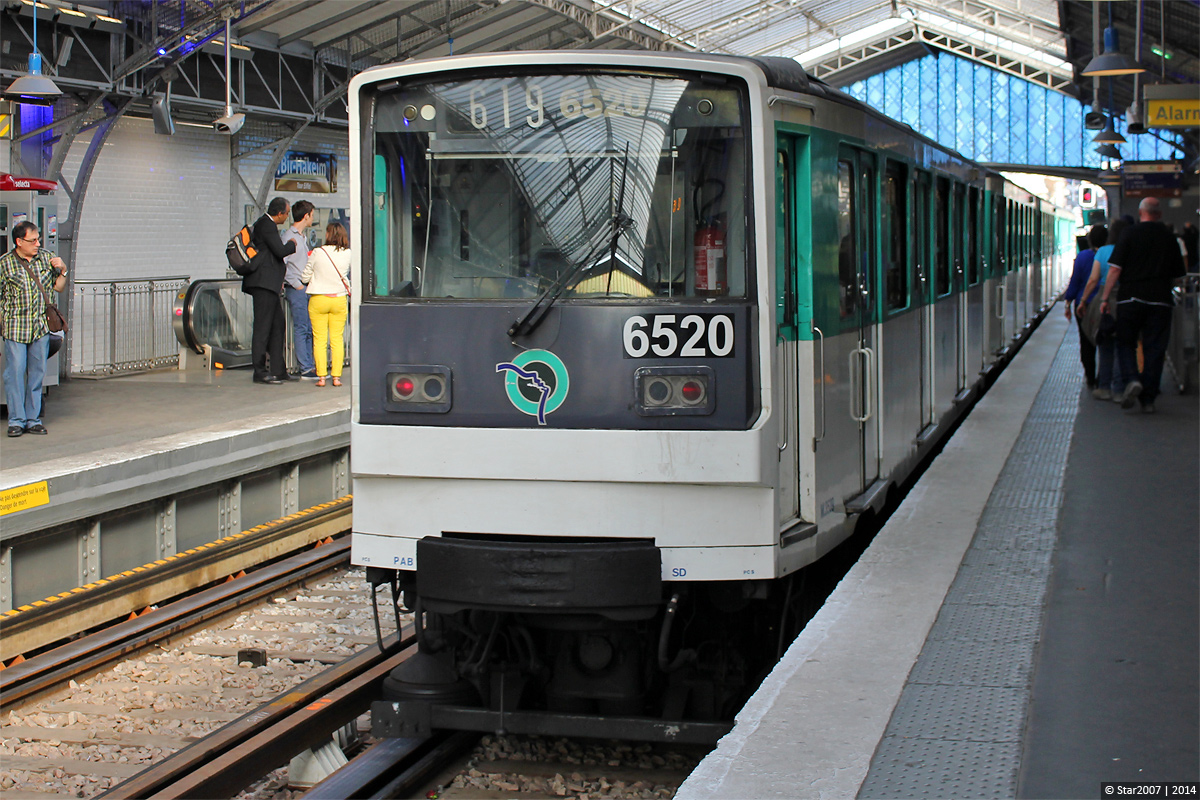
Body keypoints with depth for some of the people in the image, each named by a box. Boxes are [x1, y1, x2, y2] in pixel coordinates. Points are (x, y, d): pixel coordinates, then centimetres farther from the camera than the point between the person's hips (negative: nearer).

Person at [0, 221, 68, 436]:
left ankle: (33, 419, 14)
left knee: (37, 373, 6)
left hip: (41, 326, 3)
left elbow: (58, 287, 15)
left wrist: (63, 271, -3)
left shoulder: (46, 257, 8)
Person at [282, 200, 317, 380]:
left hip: (306, 289, 9)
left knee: (309, 329, 8)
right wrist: (297, 285, -16)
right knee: (301, 328, -8)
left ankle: (309, 366, 12)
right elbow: (281, 264, -17)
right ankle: (306, 369, -7)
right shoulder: (289, 237, -10)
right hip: (296, 290, -9)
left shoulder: (303, 237, 19)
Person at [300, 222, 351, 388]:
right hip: (339, 299, 2)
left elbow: (305, 277, -1)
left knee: (319, 340, 4)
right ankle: (336, 376, 5)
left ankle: (321, 377, 0)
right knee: (337, 339, 7)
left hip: (318, 300, -2)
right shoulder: (348, 254, -4)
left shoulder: (317, 253, -10)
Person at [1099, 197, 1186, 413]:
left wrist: (1105, 298, -2)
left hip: (1131, 298, -2)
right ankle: (1148, 399, 5)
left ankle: (1132, 378, -16)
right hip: (1160, 300, 2)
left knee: (1125, 342, 10)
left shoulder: (1130, 234, -3)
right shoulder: (1169, 238, 7)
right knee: (1154, 349, 5)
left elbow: (1115, 268, -7)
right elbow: (1177, 275, 14)